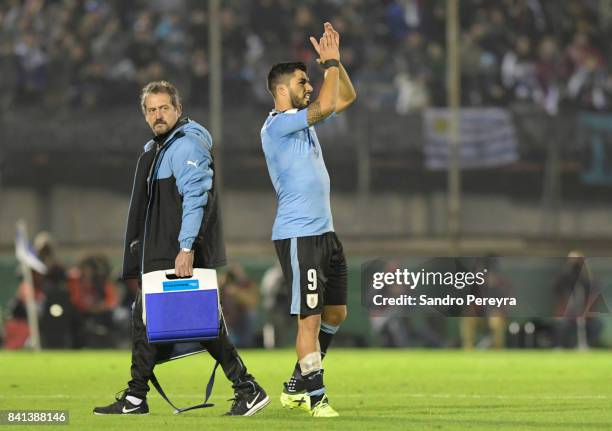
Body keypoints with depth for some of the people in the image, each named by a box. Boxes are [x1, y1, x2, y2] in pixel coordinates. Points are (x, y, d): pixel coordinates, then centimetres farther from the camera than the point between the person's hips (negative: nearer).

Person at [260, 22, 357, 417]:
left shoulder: (303, 120, 16)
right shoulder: (277, 125, -12)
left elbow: (346, 97, 23)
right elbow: (325, 106, -24)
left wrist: (335, 60, 10)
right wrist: (330, 63, -12)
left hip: (325, 233, 10)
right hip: (298, 236, -10)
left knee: (336, 312, 12)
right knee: (310, 317, -9)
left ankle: (298, 386, 21)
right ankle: (315, 398, -7)